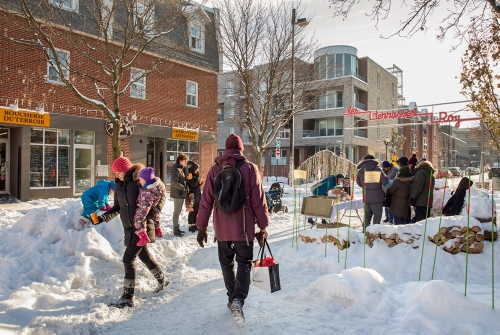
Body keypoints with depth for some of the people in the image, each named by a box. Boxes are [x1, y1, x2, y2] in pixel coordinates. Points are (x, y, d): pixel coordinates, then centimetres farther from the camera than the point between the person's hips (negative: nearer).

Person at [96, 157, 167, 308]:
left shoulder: (140, 181, -15)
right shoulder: (119, 185, 6)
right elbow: (117, 207, 12)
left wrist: (154, 211, -23)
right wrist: (103, 217, -2)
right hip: (129, 228, 8)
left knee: (128, 259, -9)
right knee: (144, 255, 20)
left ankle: (128, 297, 1)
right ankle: (162, 280, 41)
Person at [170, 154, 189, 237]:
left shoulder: (183, 169, 12)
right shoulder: (176, 169, -16)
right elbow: (174, 183, -23)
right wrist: (183, 188, -18)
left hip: (182, 193, 9)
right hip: (177, 194, -9)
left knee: (178, 211, 16)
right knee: (176, 211, -2)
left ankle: (177, 228, 26)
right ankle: (175, 230, 6)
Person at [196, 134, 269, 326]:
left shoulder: (215, 170, 1)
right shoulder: (250, 168, -5)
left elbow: (206, 201, 1)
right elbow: (258, 200, -5)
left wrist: (201, 227, 10)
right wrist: (263, 227, 3)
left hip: (222, 227, 2)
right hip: (243, 227, -2)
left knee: (226, 264, 19)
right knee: (244, 263, 10)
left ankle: (232, 299, 28)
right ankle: (238, 300, -8)